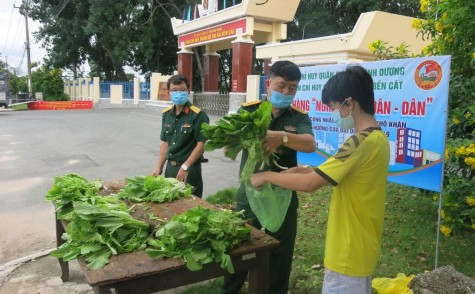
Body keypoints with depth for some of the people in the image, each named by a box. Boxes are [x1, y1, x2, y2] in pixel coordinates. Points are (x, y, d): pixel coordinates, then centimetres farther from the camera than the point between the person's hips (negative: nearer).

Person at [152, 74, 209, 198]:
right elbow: (165, 142, 13)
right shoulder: (166, 114, 8)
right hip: (170, 167, 6)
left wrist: (185, 167, -18)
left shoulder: (198, 115, -13)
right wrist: (159, 168, 9)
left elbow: (201, 144, -15)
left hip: (190, 169, -6)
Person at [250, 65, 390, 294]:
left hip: (350, 252, -9)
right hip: (361, 247, 9)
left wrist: (266, 176, -13)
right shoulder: (377, 138, 6)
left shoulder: (362, 141, -25)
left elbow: (310, 184, -26)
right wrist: (307, 170, 3)